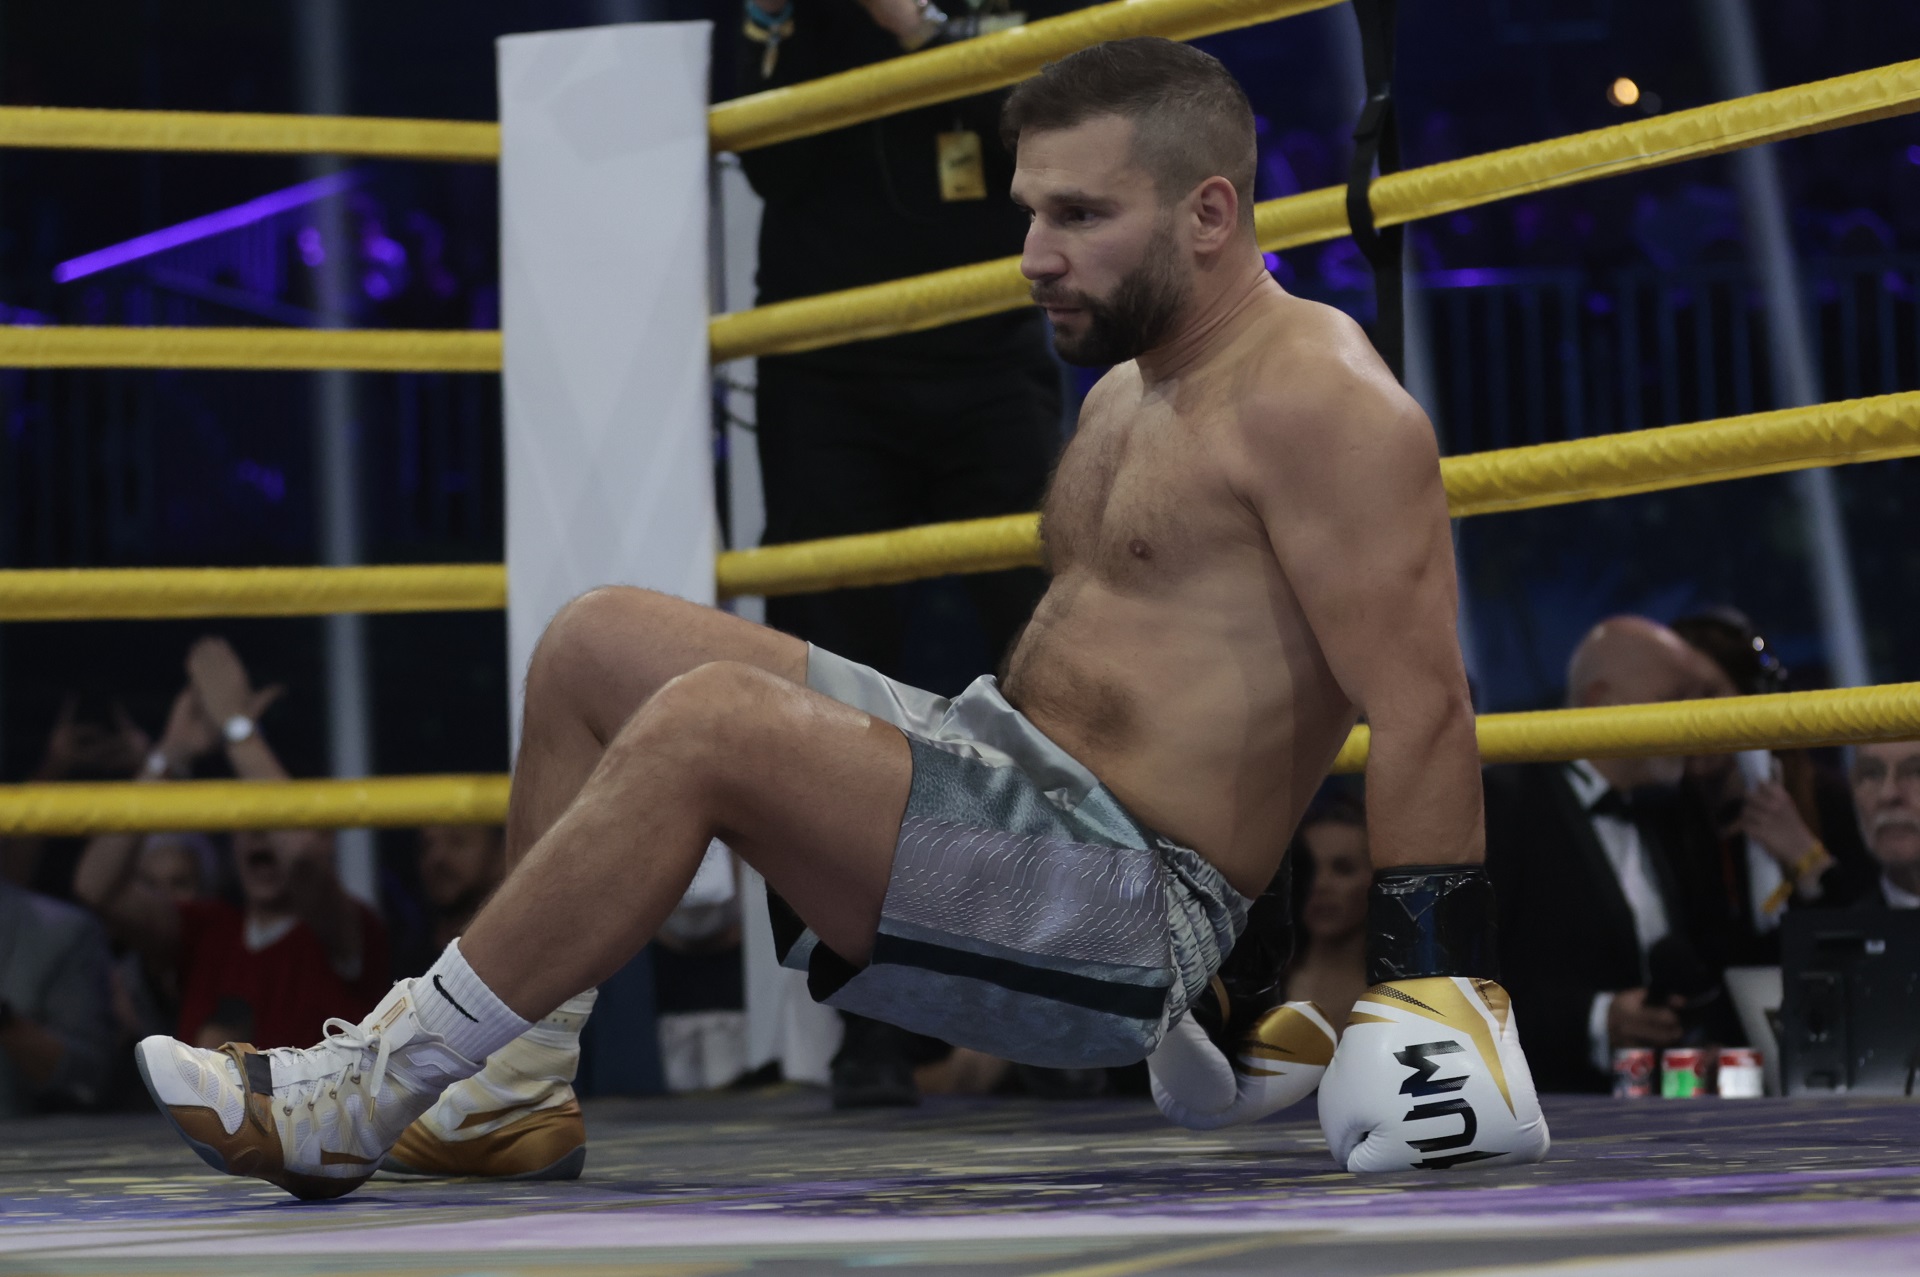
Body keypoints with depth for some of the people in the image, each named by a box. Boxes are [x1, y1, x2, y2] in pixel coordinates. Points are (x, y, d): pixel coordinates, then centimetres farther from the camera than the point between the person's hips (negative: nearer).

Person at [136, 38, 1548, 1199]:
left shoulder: (1321, 402, -14)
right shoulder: (1130, 391, 18)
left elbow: (1422, 714, -20)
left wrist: (1438, 997, -25)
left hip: (1124, 914, -11)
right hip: (1006, 769, 11)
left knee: (707, 720, -29)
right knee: (600, 645, 7)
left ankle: (362, 1100, -21)